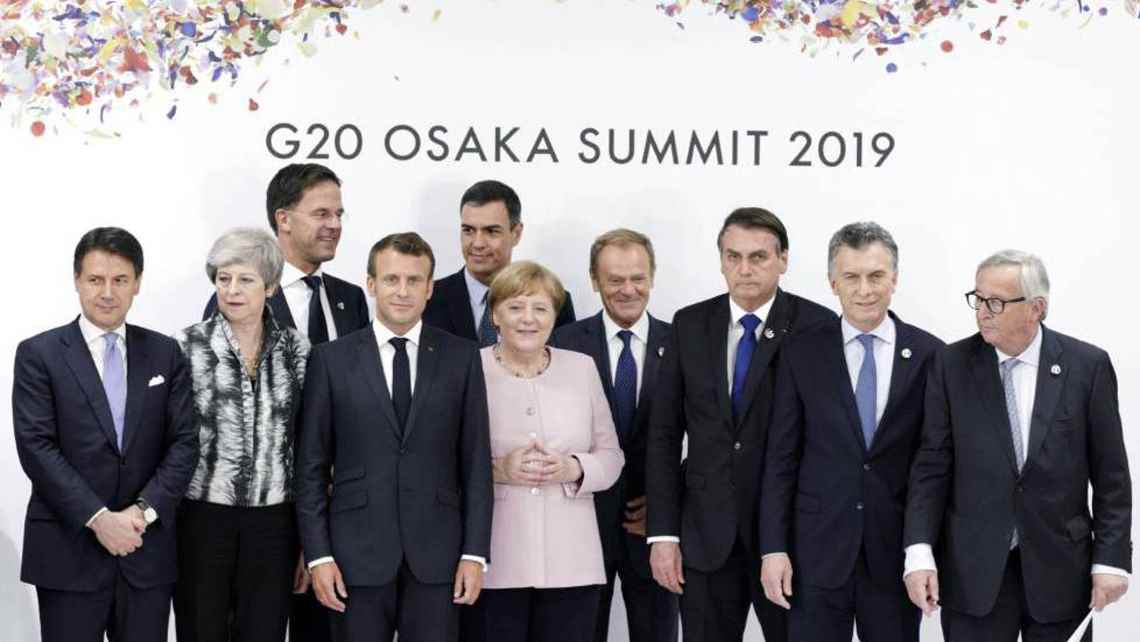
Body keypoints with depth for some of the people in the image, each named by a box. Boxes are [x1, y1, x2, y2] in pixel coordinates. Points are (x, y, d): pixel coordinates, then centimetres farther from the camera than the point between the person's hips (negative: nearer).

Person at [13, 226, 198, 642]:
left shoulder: (165, 353, 9)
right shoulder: (39, 354, 1)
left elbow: (184, 442, 4)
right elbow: (36, 447, -8)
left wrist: (145, 510, -11)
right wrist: (98, 518, -15)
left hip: (148, 550, 3)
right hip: (68, 551, -2)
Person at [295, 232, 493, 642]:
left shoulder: (461, 358, 5)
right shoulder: (331, 359, 2)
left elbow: (476, 463, 4)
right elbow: (311, 466, 2)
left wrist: (475, 553, -2)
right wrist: (318, 554, -4)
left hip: (436, 554, 1)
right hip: (357, 554, 0)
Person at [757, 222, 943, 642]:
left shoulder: (929, 354, 0)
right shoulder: (801, 353, 0)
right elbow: (781, 458, 1)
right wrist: (773, 547, -5)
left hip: (897, 550, 0)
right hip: (817, 549, 0)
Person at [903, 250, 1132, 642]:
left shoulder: (1087, 366, -2)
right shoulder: (952, 366, -1)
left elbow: (1110, 473, 0)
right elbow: (932, 466, -3)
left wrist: (1112, 559, -4)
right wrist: (919, 553, -12)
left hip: (1060, 568, 0)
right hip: (973, 569, 0)